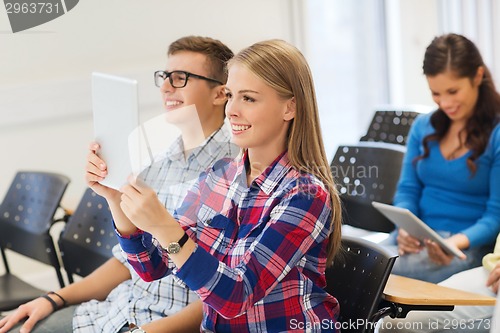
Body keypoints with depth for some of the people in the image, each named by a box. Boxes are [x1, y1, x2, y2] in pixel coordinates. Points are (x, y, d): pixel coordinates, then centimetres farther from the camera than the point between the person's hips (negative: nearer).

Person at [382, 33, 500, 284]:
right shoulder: (423, 127, 13)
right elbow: (407, 190, 13)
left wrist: (458, 242, -26)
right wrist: (405, 228, -9)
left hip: (470, 246, -5)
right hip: (418, 240, 5)